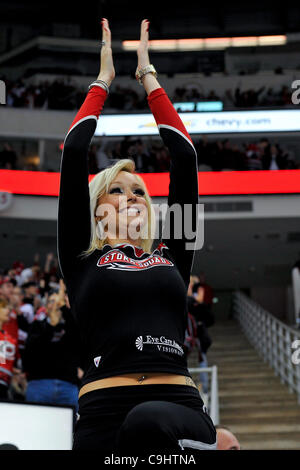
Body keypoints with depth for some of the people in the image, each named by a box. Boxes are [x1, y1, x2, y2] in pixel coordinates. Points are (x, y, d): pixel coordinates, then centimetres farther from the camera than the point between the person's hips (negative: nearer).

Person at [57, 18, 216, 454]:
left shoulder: (172, 255, 21)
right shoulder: (81, 260, 17)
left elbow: (184, 157, 21)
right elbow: (74, 155, 14)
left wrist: (149, 77, 29)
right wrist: (102, 80, 26)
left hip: (178, 413, 0)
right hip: (105, 414, 1)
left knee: (150, 422, -35)